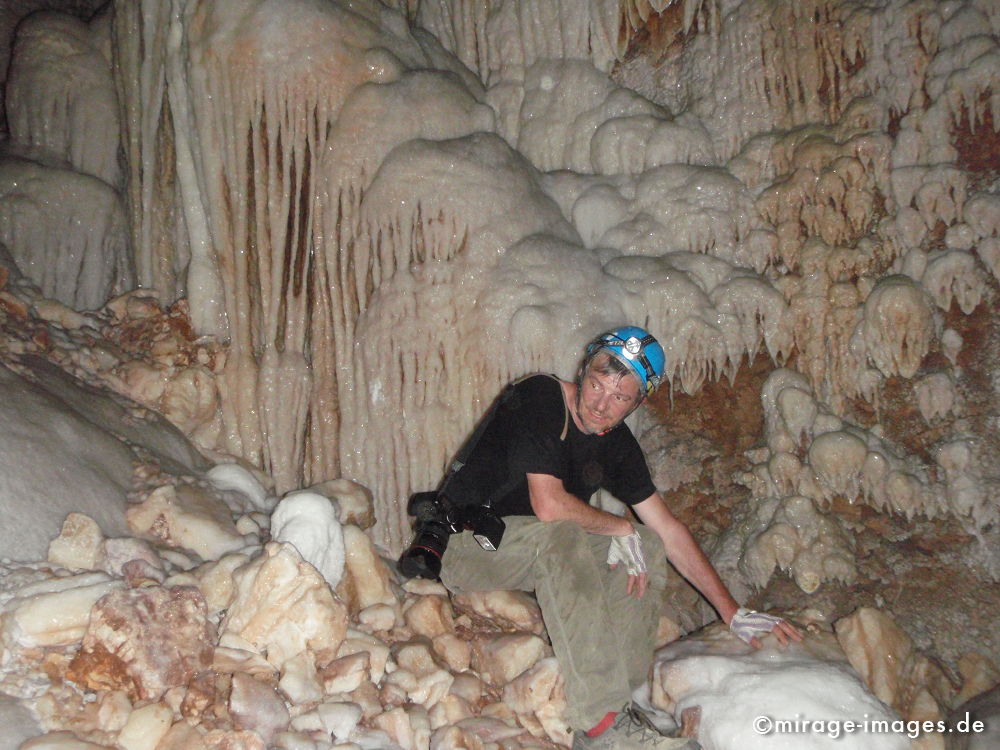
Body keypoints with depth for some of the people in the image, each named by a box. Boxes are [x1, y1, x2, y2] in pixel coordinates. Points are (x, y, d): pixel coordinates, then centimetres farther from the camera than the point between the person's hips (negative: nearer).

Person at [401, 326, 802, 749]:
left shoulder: (616, 443, 3)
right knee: (561, 536, -35)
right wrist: (619, 528, -14)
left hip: (537, 552, 7)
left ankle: (623, 697, -15)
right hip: (465, 546, -7)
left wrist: (731, 612, 4)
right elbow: (548, 505, -29)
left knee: (647, 547, -6)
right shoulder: (537, 399, -19)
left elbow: (668, 529, 6)